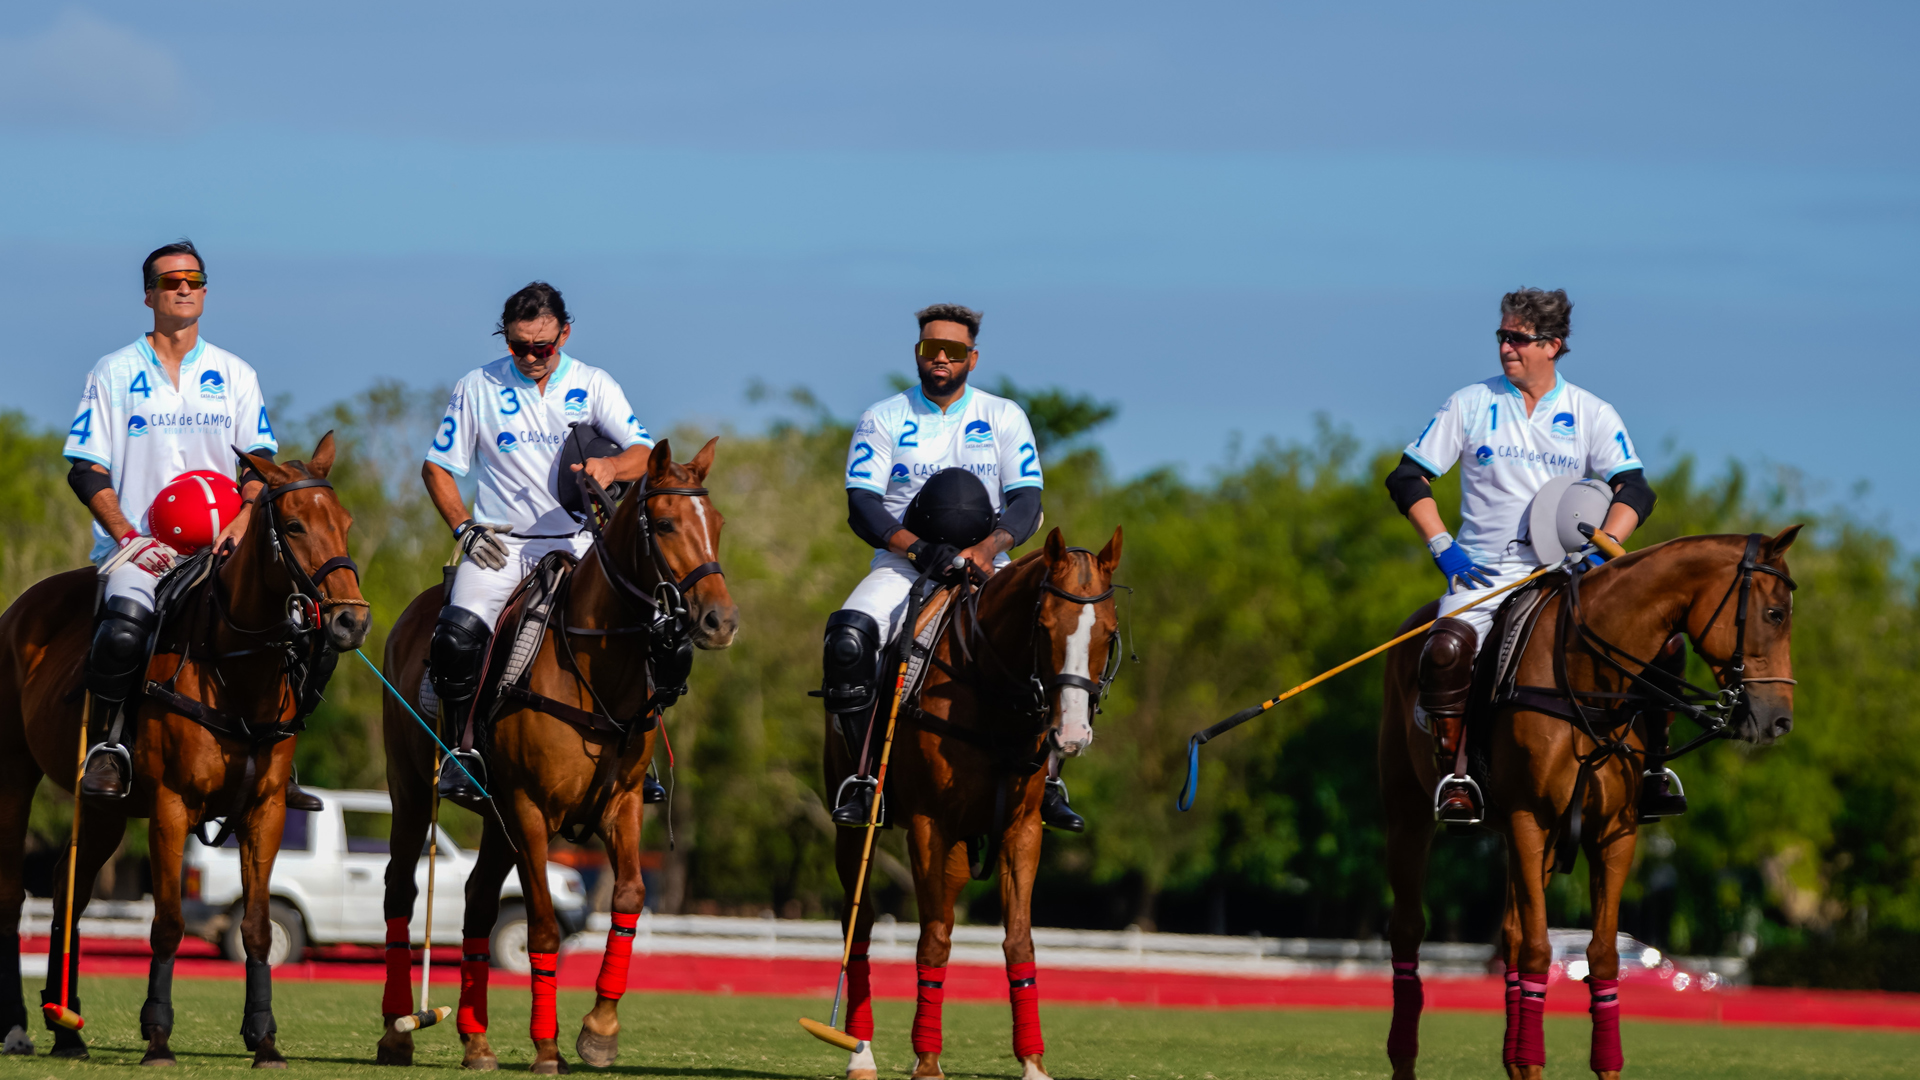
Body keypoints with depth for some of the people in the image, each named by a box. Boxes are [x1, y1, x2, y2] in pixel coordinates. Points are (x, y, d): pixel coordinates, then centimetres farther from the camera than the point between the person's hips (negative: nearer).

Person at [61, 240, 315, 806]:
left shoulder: (235, 374, 13)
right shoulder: (113, 373, 6)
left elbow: (262, 459, 10)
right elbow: (87, 471, 2)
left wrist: (243, 517, -10)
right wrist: (129, 537, -12)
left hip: (218, 546, 3)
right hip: (138, 544, -3)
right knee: (125, 627, -33)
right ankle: (112, 743, -13)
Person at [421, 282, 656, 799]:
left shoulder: (593, 386, 4)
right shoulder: (477, 387, 4)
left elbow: (644, 454, -5)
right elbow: (437, 467, 11)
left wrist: (611, 466, -28)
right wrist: (465, 527, -4)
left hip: (576, 543, 0)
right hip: (499, 544, 0)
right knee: (459, 635, -26)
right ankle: (463, 749, -8)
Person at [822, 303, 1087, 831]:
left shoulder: (1004, 417, 9)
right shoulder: (883, 420, 5)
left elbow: (1026, 501, 1)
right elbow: (861, 505, -5)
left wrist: (989, 546, -20)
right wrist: (916, 547, -23)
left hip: (985, 565, 1)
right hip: (902, 563, -1)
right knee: (847, 638, -31)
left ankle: (1048, 785, -12)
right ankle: (864, 773, -20)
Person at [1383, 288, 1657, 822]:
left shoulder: (1592, 414, 8)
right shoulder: (1470, 406, 7)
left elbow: (1634, 491, 3)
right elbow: (1408, 479, 8)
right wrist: (1442, 546, -4)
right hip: (1483, 573, -1)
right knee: (1447, 651, -32)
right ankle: (1452, 774, -17)